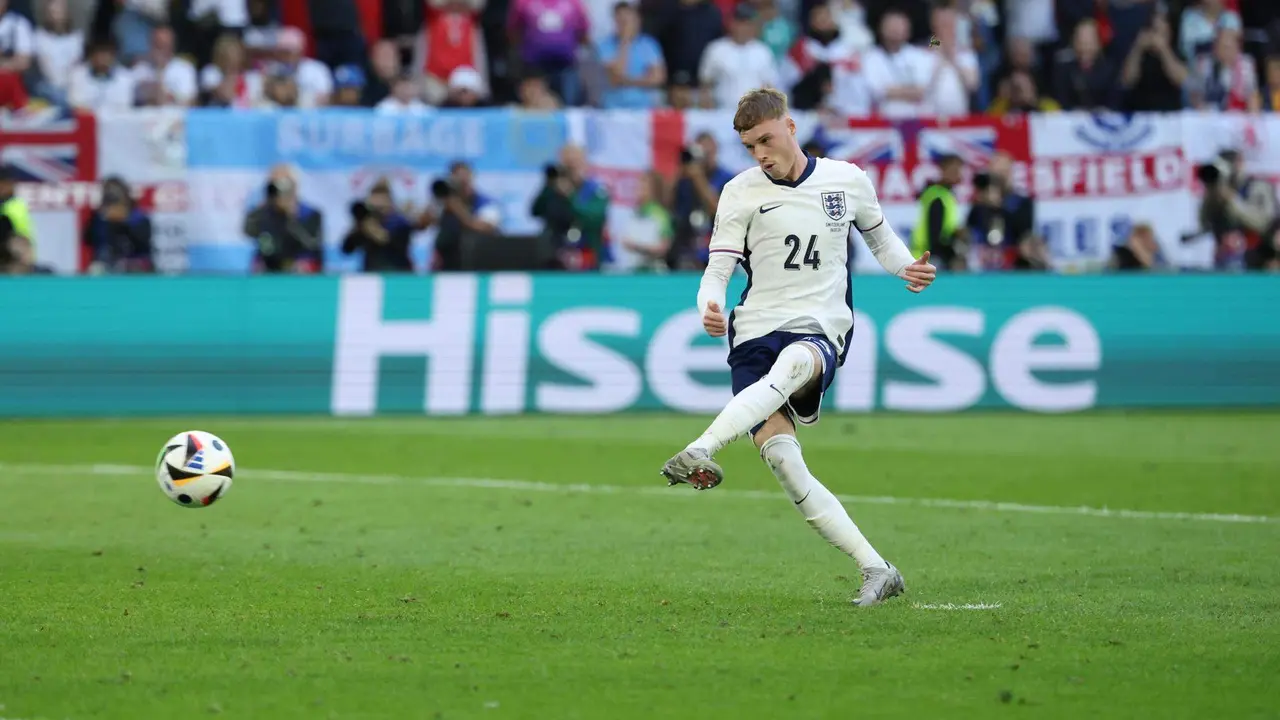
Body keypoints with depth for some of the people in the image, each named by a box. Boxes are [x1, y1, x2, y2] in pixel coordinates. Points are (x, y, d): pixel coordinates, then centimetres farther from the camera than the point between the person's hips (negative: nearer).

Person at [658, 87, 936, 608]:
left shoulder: (847, 180, 9)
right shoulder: (741, 192, 7)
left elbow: (879, 236, 25)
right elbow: (717, 271, 4)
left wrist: (908, 267, 4)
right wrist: (710, 309, -19)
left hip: (821, 333, -1)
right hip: (756, 331, 1)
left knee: (792, 363, -40)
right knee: (778, 453, -20)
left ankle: (701, 452, -55)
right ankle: (876, 571, -16)